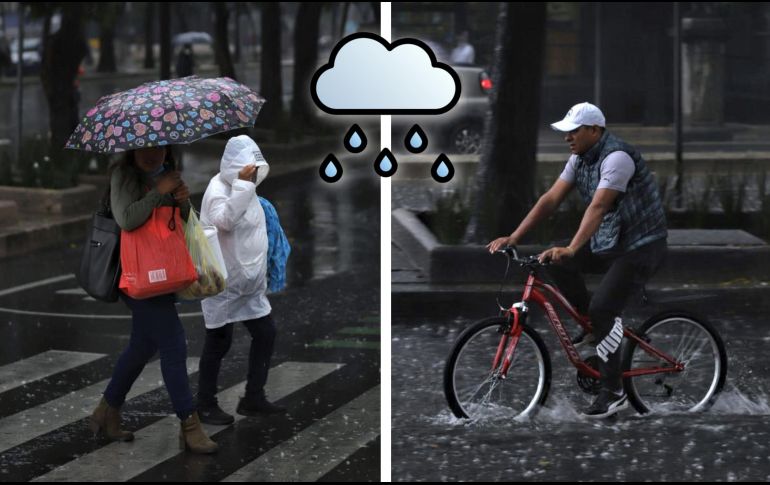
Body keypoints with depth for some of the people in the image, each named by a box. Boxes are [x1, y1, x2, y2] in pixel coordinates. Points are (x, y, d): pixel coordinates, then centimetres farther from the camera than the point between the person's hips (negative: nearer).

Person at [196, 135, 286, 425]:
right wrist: (243, 185, -35)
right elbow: (224, 219, -37)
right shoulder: (218, 189, -17)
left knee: (265, 334, 8)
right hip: (222, 282, -9)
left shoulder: (245, 189, 11)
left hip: (249, 283, 9)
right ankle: (206, 405, 11)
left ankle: (253, 399, 17)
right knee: (219, 342, -1)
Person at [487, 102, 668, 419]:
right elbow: (551, 200, 0)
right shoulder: (580, 158, 3)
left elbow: (598, 207, -36)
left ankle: (613, 393, -10)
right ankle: (591, 323, 10)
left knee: (602, 308, -20)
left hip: (641, 246, -9)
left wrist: (571, 250, -46)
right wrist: (513, 238, -8)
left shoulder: (617, 157, -24)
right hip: (608, 243, 9)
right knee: (555, 261, -7)